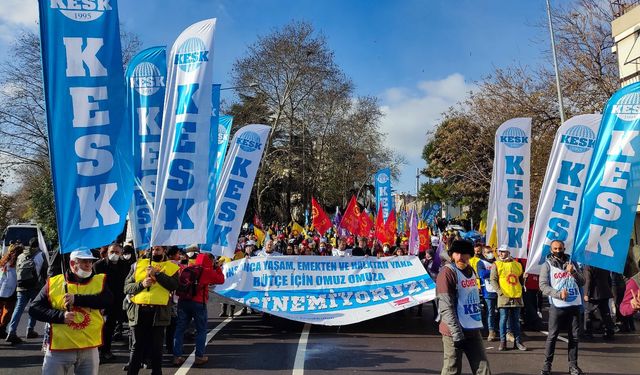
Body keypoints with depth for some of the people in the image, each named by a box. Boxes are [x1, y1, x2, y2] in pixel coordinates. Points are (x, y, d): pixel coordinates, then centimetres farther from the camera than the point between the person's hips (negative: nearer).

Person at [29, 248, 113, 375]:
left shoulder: (100, 281, 3)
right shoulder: (54, 283, 1)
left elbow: (108, 300, -15)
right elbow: (34, 309, 1)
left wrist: (77, 299, -21)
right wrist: (60, 316, -14)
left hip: (89, 349, 1)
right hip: (58, 348, -1)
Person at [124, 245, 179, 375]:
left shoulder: (171, 267, 7)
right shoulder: (138, 264, 11)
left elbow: (173, 286, -11)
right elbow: (127, 287, 6)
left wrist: (156, 273, -15)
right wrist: (141, 284, -12)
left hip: (158, 312, -1)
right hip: (138, 311, 1)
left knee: (157, 347, 9)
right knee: (137, 346, 7)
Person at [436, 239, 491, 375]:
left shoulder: (470, 270, 11)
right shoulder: (447, 272, -12)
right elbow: (446, 307, -17)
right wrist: (457, 333, -20)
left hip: (473, 330, 7)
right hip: (455, 332, -7)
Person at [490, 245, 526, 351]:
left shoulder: (517, 265, 12)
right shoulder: (497, 265, 1)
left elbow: (521, 279, 21)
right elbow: (493, 280, -5)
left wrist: (520, 290, 8)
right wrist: (500, 292, -14)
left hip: (517, 297, 3)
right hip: (504, 297, -3)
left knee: (516, 320, 8)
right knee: (503, 319, -1)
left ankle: (518, 342, 15)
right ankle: (502, 342, 6)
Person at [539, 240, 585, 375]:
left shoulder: (572, 263, 12)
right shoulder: (547, 265, 1)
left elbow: (582, 282, 8)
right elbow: (543, 286, -6)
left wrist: (573, 272, -10)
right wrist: (558, 294, -19)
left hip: (574, 305, 3)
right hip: (557, 306, -3)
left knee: (574, 336, 8)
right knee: (552, 336, -2)